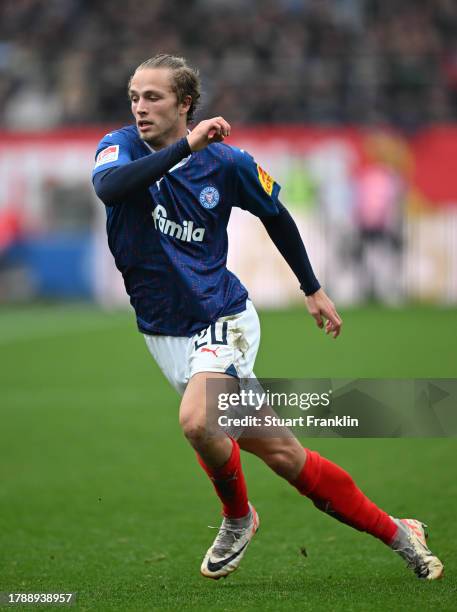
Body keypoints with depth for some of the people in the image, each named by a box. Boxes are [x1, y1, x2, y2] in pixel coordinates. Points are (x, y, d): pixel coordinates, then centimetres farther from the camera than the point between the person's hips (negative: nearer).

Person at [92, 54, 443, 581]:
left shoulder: (225, 162, -7)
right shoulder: (121, 148, -5)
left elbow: (276, 216, 12)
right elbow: (107, 186, -30)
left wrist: (312, 288, 18)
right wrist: (185, 147, -34)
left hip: (219, 319, -3)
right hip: (163, 334, 3)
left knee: (196, 420, -28)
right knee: (279, 452, 8)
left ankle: (237, 517, 1)